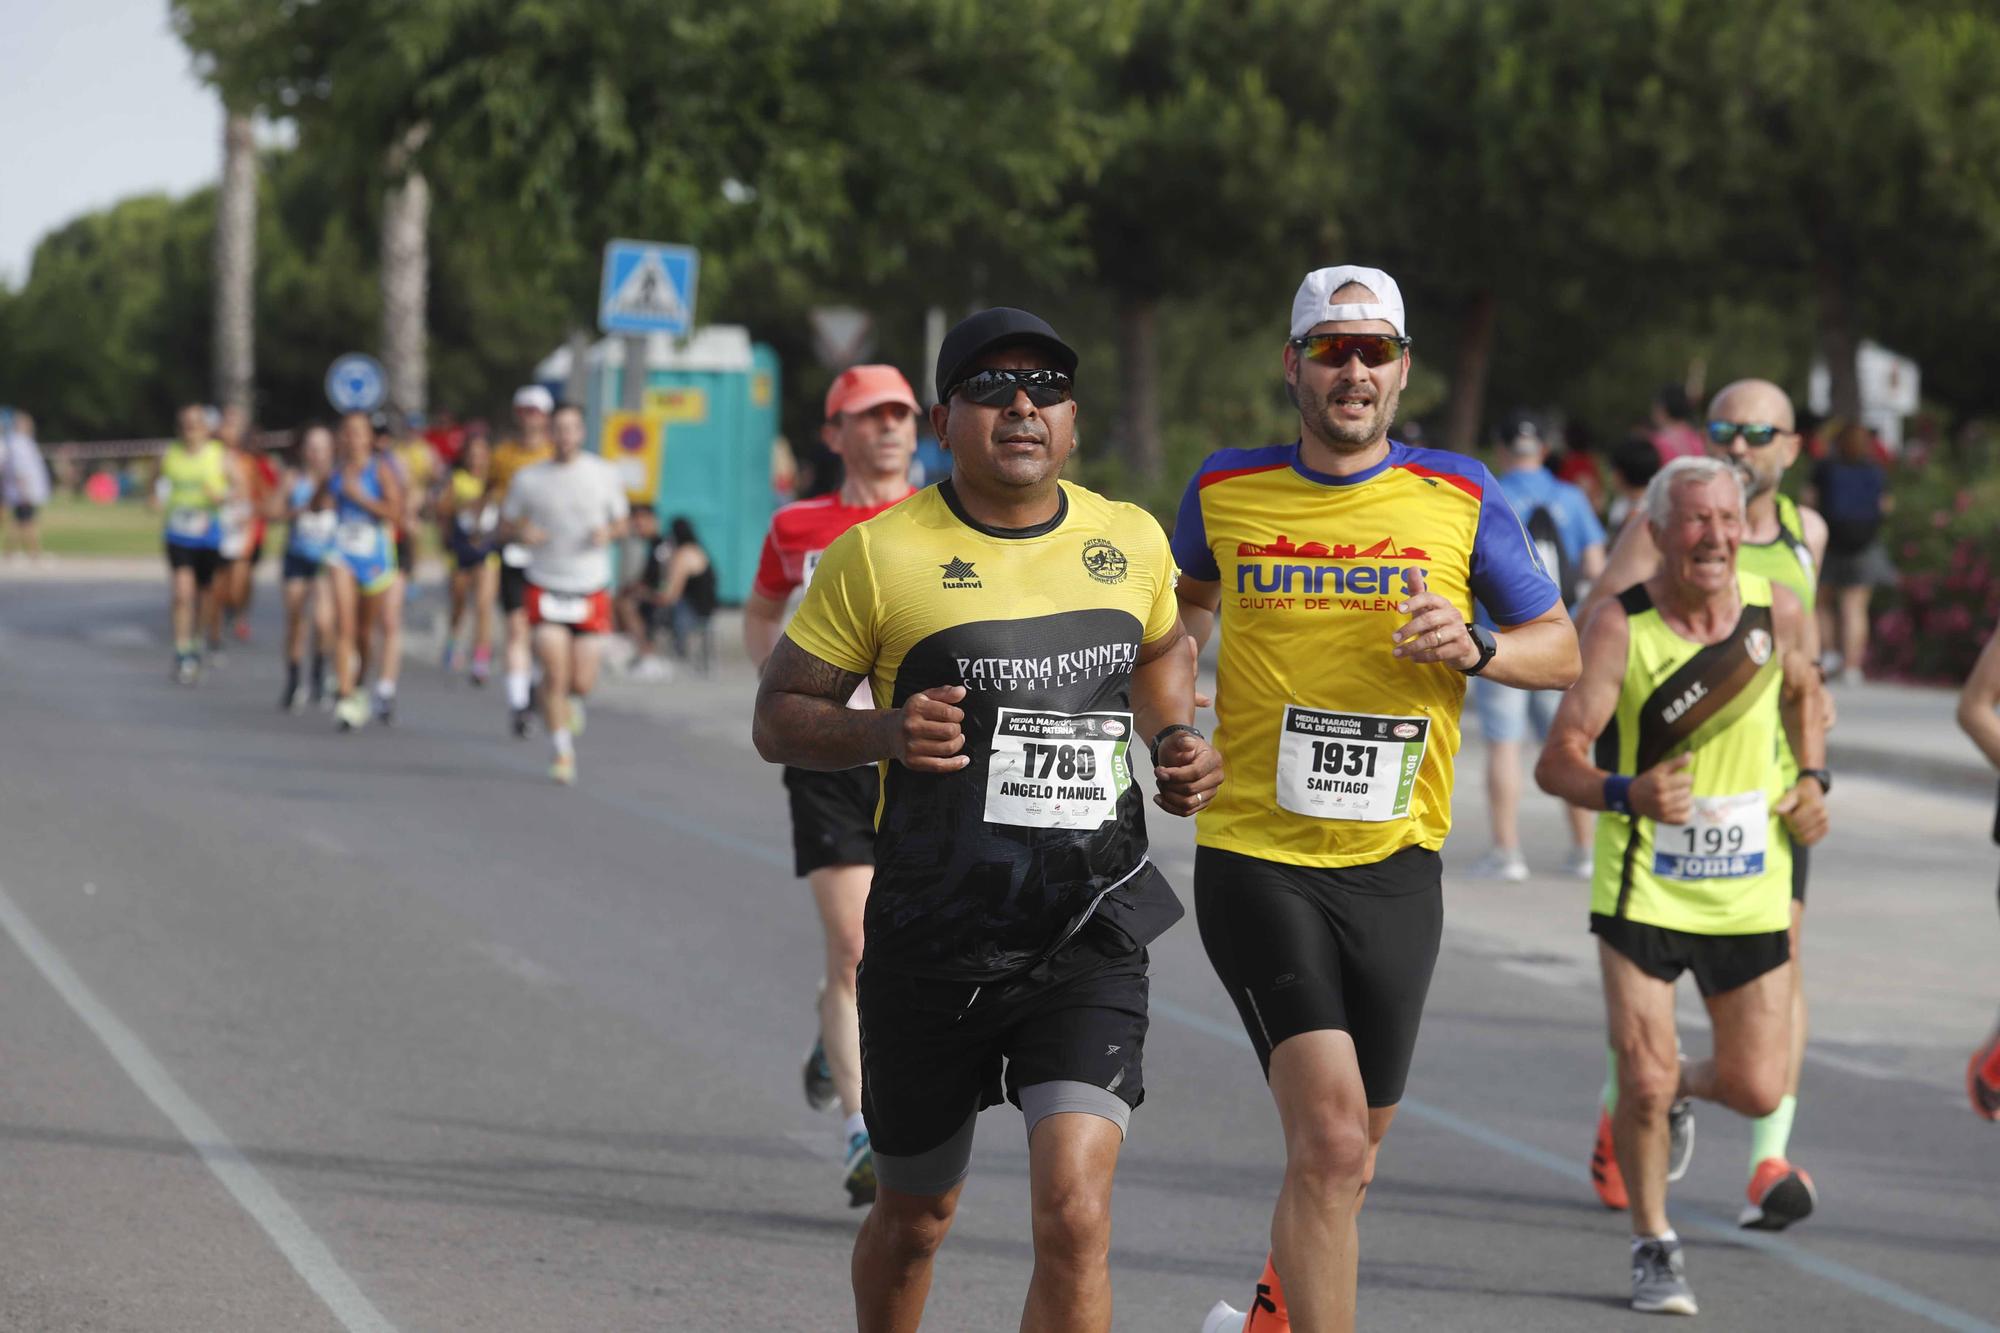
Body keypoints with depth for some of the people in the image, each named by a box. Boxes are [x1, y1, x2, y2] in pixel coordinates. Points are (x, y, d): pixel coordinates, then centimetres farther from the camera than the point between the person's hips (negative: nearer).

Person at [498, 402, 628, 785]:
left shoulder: (604, 475, 2)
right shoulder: (529, 479, 1)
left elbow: (621, 523, 12)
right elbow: (505, 526, 9)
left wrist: (608, 533, -11)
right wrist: (522, 533, -14)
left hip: (591, 591, 1)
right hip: (546, 589, -1)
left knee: (582, 682, 0)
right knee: (554, 673, -13)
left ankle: (573, 698, 37)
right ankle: (563, 752, -1)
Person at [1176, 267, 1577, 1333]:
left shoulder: (1459, 497, 1)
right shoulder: (1223, 491, 3)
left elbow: (1560, 648, 7)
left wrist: (1473, 650, -13)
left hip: (1393, 859, 2)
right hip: (1255, 855, -2)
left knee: (1350, 1148, 14)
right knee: (1330, 1136, -18)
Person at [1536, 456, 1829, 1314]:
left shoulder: (1779, 613, -5)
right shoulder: (1621, 625, -15)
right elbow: (1557, 761, -17)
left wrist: (1813, 778, 4)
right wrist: (1624, 793, -36)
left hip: (1749, 891, 3)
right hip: (1642, 888, -3)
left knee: (1757, 1091, 3)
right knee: (1644, 1079, -10)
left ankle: (1678, 1085, 40)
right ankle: (1654, 1248, 14)